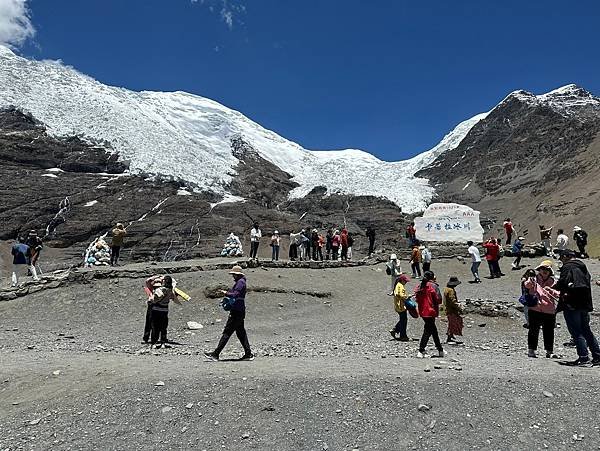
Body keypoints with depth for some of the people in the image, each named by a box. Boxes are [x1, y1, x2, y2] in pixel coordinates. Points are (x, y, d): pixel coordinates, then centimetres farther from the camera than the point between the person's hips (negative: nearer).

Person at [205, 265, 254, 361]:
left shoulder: (240, 282, -12)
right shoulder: (239, 282, 20)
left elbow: (236, 295, -23)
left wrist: (226, 293, -11)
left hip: (237, 312, -11)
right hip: (238, 311, 11)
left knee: (227, 332, -8)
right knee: (241, 333, 12)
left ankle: (215, 354, -5)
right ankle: (248, 354, 15)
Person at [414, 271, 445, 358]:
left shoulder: (419, 286, 8)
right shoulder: (433, 286, -11)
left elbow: (417, 299, 10)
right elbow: (439, 300, -13)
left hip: (422, 311, 7)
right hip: (431, 311, -7)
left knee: (433, 330, 18)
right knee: (428, 331, -1)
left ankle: (440, 350, 28)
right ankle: (421, 351, -4)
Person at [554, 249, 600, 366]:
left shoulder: (567, 267, -10)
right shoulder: (583, 267, 16)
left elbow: (563, 283, -19)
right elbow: (588, 282, 17)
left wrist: (554, 287, 0)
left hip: (571, 304, -8)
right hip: (584, 303, 8)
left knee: (576, 331, -3)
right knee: (586, 330, 16)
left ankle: (583, 356, -5)